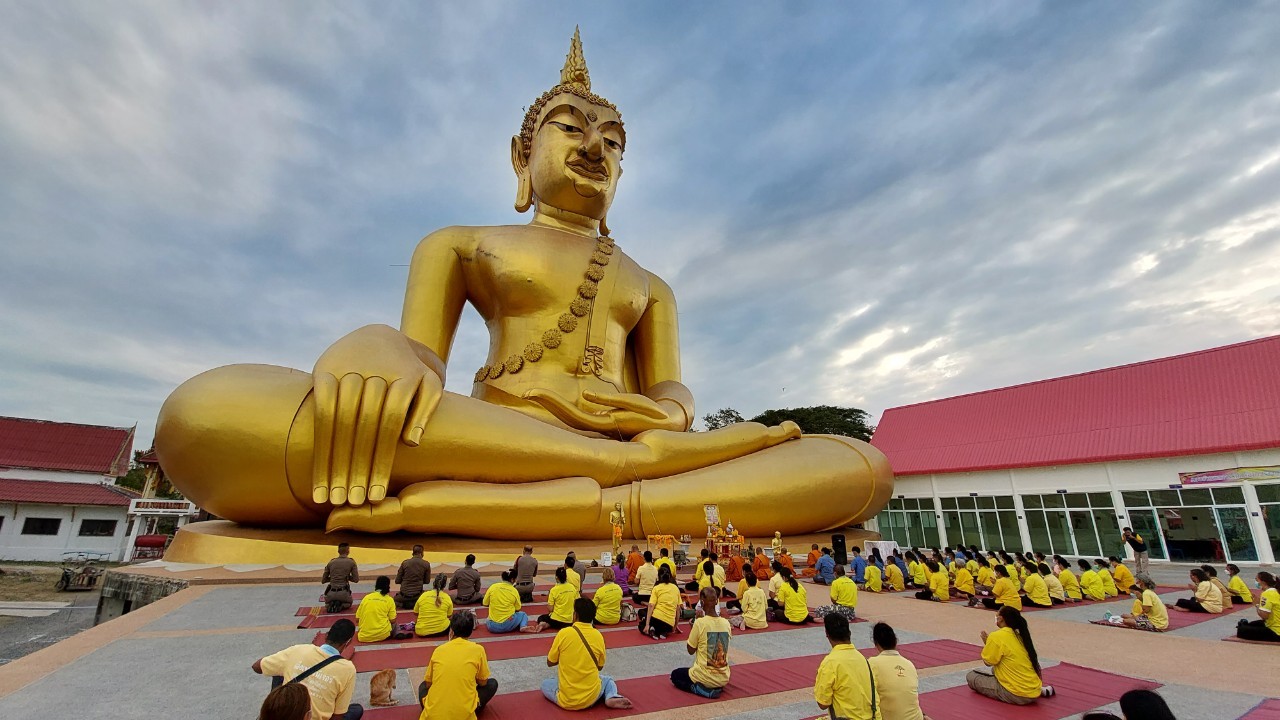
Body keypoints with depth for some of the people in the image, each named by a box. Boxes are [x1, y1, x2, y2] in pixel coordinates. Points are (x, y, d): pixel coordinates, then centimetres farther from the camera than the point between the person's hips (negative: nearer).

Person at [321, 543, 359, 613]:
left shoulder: (331, 562, 6)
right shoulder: (351, 562, -2)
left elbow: (323, 580, 12)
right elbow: (356, 579, -2)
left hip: (331, 593, 2)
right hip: (344, 593, -2)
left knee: (328, 605, 36)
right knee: (348, 603, 31)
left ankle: (331, 605, 1)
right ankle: (341, 606, -2)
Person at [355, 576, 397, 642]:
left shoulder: (366, 597, 6)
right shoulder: (389, 600, 0)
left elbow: (357, 620, 9)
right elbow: (392, 621, 0)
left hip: (364, 637, 3)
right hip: (382, 635, -3)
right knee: (394, 623, 26)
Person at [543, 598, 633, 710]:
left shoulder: (563, 633, -13)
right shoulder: (598, 636, -5)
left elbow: (550, 663, 1)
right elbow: (600, 667, 9)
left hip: (567, 700, -1)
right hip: (592, 698, 1)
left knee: (545, 684, 28)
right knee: (608, 680, 32)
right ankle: (611, 698, 0)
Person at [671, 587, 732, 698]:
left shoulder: (700, 623, -19)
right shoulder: (726, 623, -5)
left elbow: (690, 650, -7)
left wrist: (692, 627, 4)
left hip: (706, 678, -7)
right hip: (724, 679, 7)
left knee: (675, 675, 20)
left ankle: (701, 690, -2)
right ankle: (717, 687, 12)